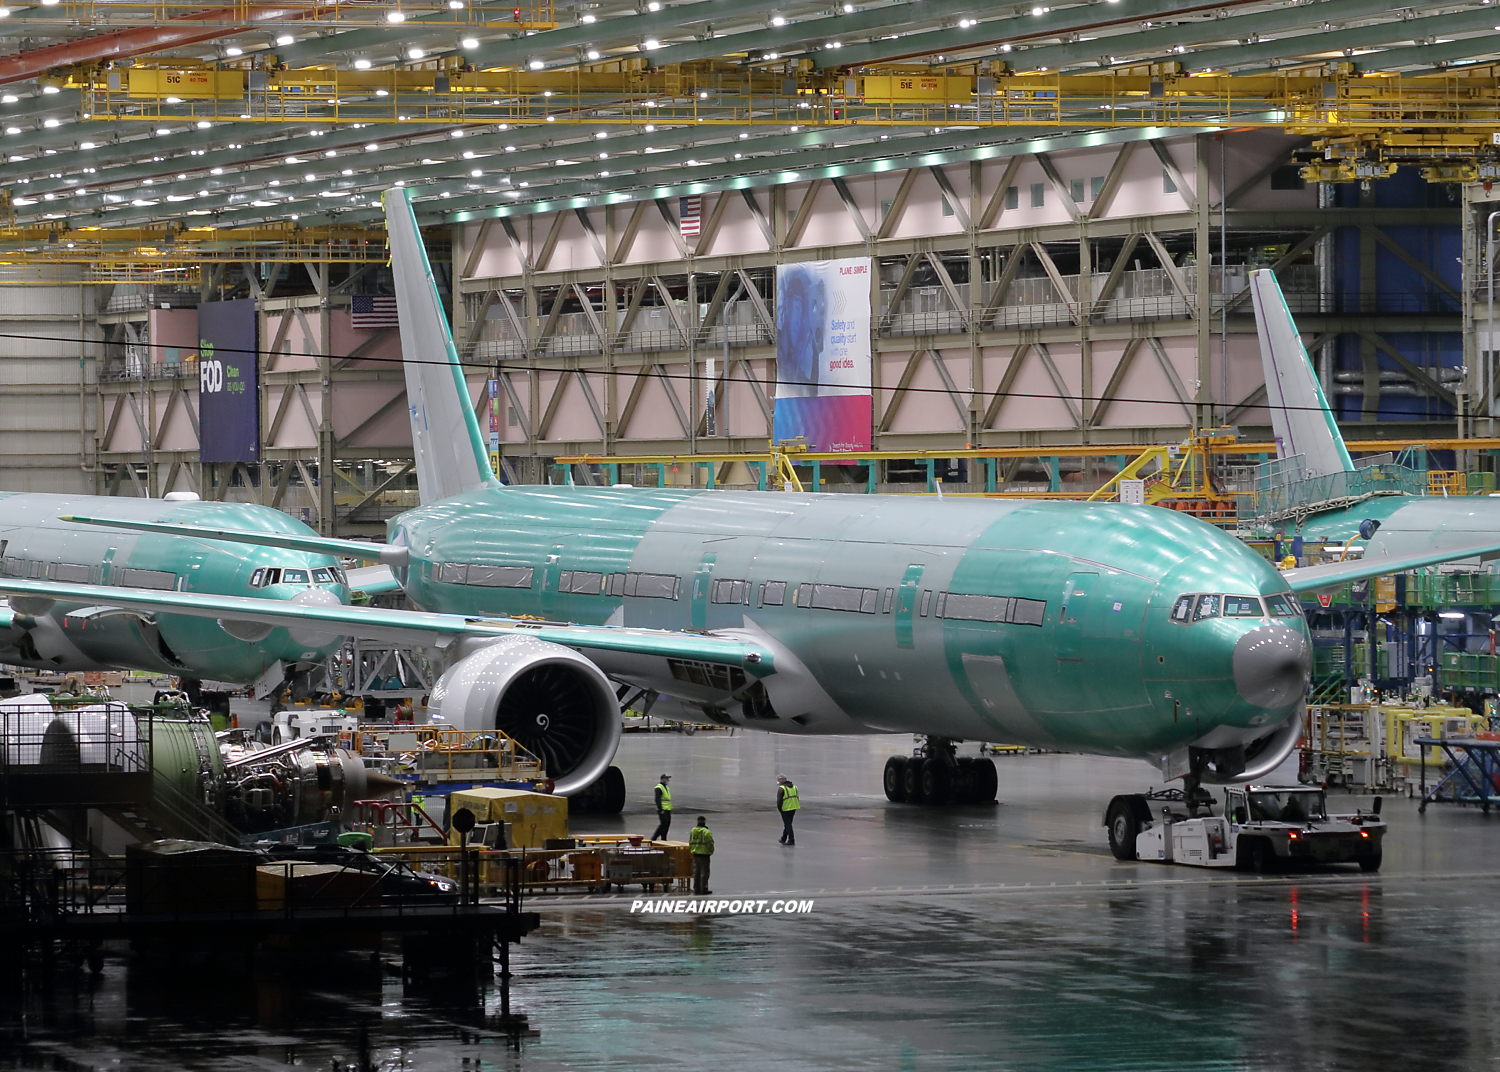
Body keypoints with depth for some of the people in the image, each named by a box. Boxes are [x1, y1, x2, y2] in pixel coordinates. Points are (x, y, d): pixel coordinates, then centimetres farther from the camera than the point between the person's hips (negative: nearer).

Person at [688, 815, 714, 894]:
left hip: (695, 854, 6)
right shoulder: (706, 832, -16)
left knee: (696, 872, 13)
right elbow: (710, 843, -15)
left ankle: (696, 888, 17)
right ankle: (703, 889, 1)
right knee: (704, 872, 0)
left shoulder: (693, 831, 5)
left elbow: (690, 843, 10)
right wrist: (711, 851, 2)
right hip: (704, 854, -6)